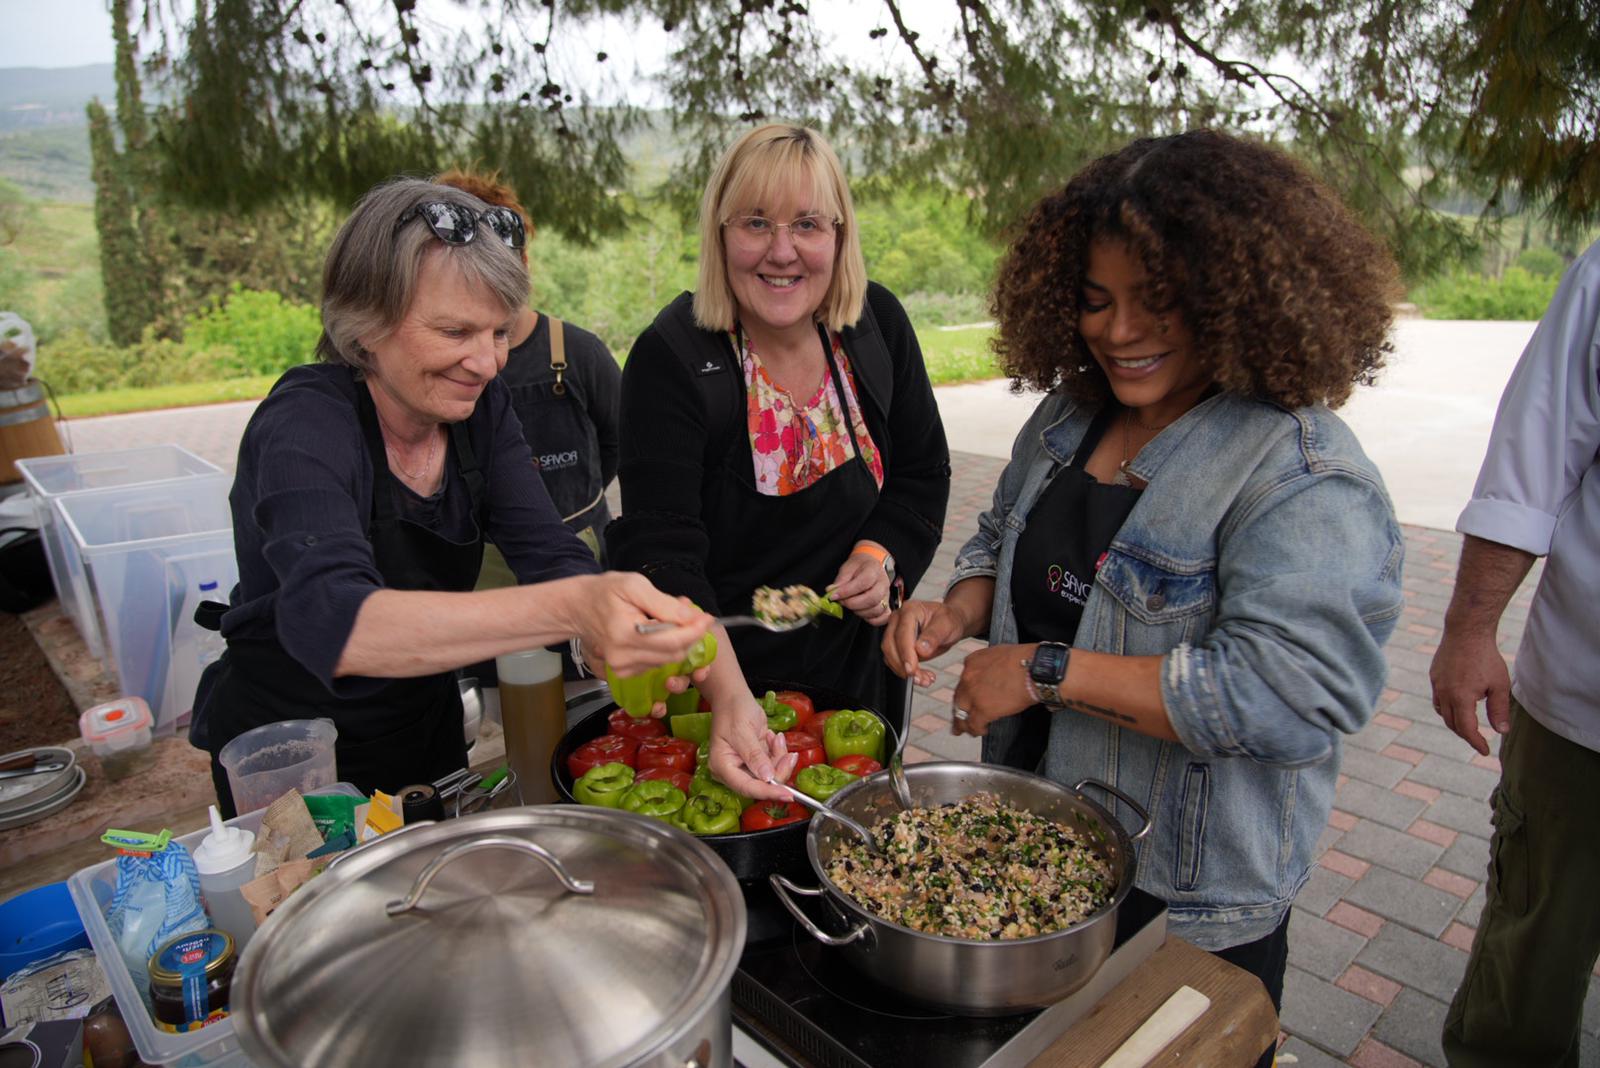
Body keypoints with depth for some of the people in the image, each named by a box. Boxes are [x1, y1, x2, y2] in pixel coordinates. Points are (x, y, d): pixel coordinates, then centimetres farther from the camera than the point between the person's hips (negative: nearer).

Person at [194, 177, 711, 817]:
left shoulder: (480, 406, -10)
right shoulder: (306, 424, -28)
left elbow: (550, 553, -16)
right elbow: (328, 621, -46)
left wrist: (614, 629, -39)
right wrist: (572, 608, -59)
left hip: (429, 736, 6)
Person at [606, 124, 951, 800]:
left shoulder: (878, 326, -6)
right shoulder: (671, 359, -20)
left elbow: (922, 473, 7)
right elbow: (660, 550, -29)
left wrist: (883, 555, -13)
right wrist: (728, 695, -43)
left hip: (853, 665, 4)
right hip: (711, 688, -4)